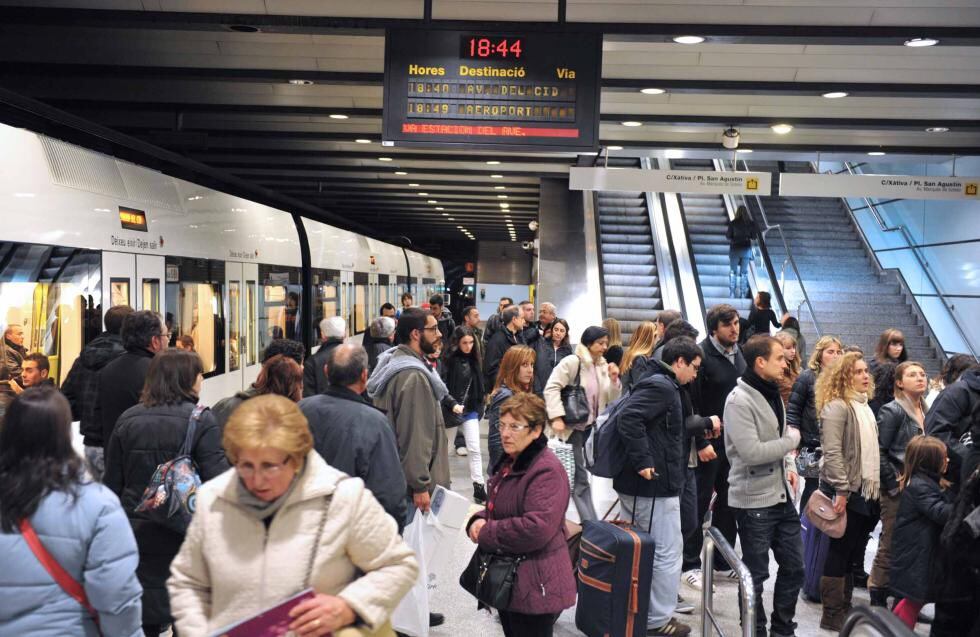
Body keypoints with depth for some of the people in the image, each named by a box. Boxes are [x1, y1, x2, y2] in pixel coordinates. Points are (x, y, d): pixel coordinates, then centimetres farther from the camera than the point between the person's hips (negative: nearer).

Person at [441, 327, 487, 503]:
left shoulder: (474, 360, 4)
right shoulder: (448, 359, -12)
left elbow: (478, 384, 12)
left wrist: (479, 406, 8)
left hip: (470, 410, 4)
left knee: (474, 449, -2)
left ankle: (479, 488, 0)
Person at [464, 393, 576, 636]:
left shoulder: (547, 470, -22)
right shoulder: (508, 462, 10)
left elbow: (536, 530, -31)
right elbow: (496, 508, 21)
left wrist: (485, 534, -19)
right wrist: (479, 521, -3)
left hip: (534, 585, -9)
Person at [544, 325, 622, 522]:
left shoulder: (602, 366, 10)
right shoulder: (572, 362, -12)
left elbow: (610, 399, 10)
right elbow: (551, 388, -19)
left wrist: (614, 380, -7)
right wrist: (557, 417, -27)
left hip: (590, 427, 7)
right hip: (572, 427, -7)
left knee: (576, 476, 13)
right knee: (580, 478, -6)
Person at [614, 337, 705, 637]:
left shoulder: (657, 383, 15)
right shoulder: (661, 386, -17)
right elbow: (628, 418, -30)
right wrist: (643, 461, -28)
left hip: (635, 484, 10)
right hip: (655, 484, -10)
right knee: (667, 553, 1)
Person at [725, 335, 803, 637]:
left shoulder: (773, 393, 9)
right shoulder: (739, 400, -19)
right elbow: (751, 453, -26)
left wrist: (790, 465, 3)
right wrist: (792, 439, -13)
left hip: (782, 496, 8)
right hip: (754, 501, -8)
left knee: (794, 566, 16)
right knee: (756, 575, 6)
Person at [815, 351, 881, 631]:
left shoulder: (864, 405, 14)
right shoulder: (836, 406, -14)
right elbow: (832, 452, -21)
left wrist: (875, 486, 14)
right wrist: (841, 490, -23)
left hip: (865, 490, 8)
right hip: (846, 491, -8)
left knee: (851, 553, 14)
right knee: (840, 552, -2)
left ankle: (845, 607, 23)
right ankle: (832, 615, 6)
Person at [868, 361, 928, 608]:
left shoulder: (925, 411, 11)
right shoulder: (892, 411, -10)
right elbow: (879, 451, -14)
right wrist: (895, 484, -13)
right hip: (897, 490, -6)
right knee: (890, 545, -1)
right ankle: (878, 600, 9)